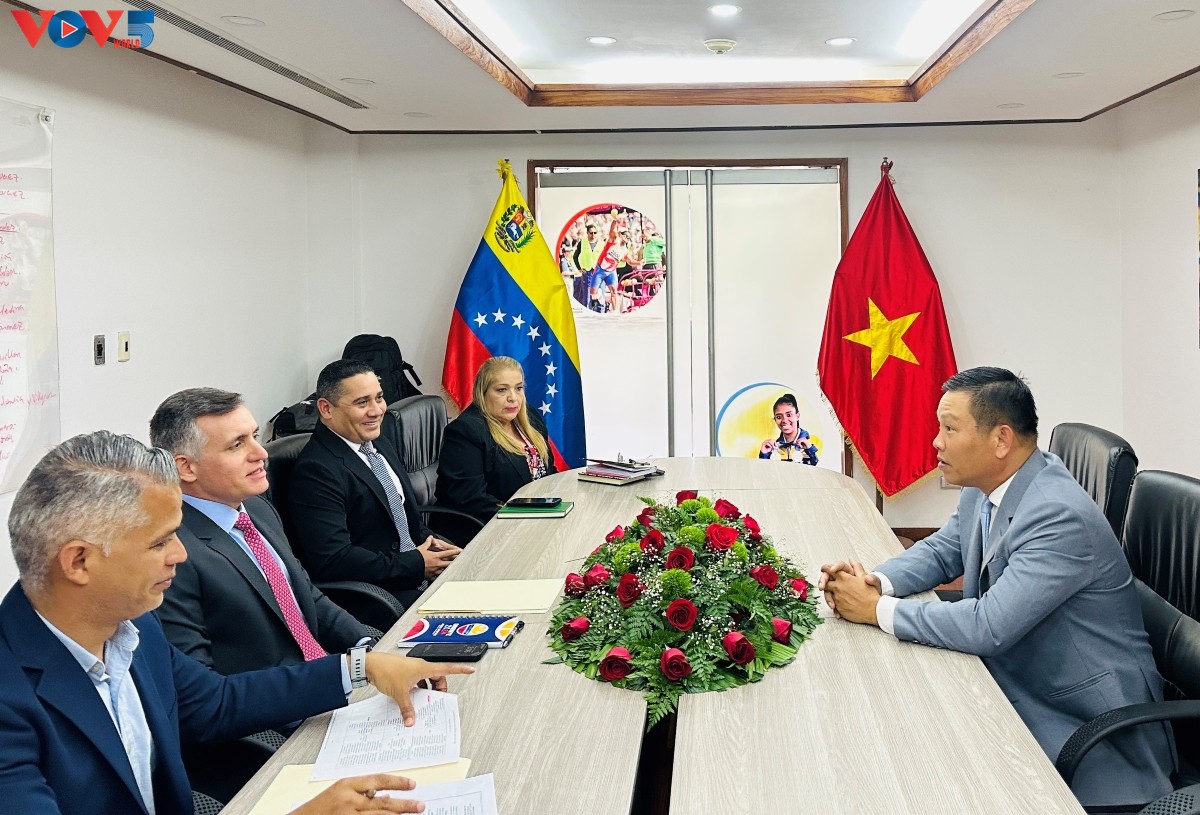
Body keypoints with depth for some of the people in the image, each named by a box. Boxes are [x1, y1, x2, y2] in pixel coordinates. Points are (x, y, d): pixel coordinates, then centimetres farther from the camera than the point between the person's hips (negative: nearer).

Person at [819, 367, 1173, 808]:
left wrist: (878, 610, -21)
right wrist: (877, 582, -7)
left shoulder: (1061, 517, -28)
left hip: (1081, 722, -8)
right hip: (1013, 683, 8)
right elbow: (942, 550, 13)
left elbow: (988, 627, -32)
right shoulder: (984, 487, -2)